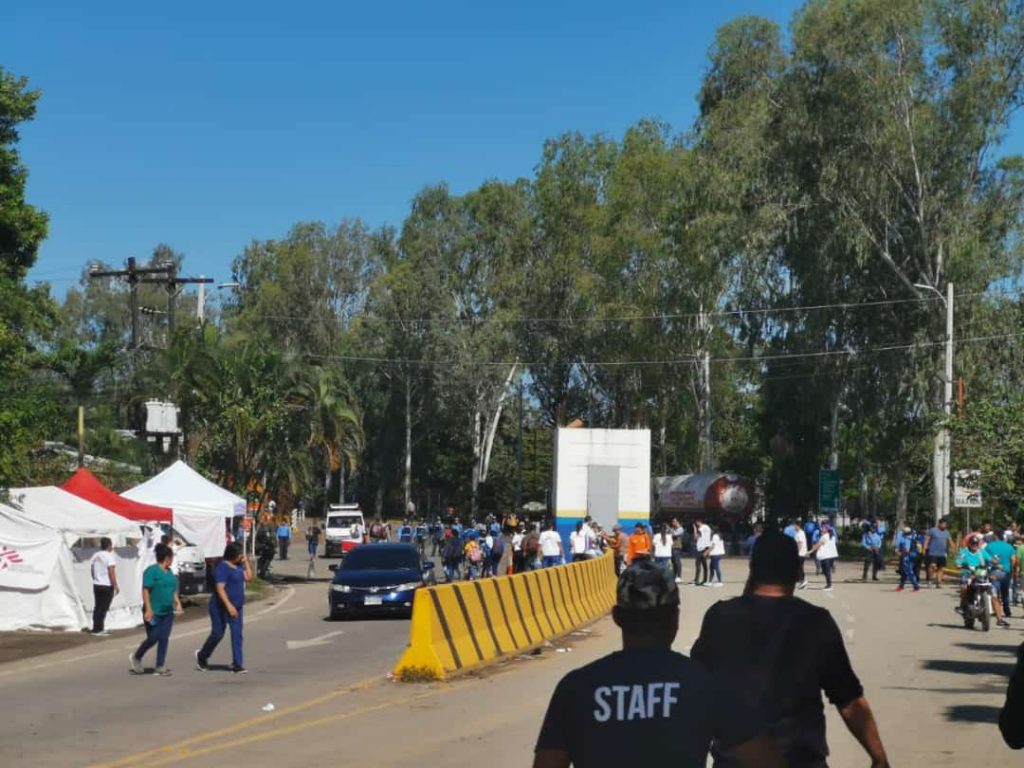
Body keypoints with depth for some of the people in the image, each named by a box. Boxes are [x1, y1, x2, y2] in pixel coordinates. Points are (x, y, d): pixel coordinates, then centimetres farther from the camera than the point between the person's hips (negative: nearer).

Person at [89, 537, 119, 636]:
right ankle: (97, 630, -6)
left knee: (97, 607, 12)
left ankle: (99, 628, 16)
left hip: (96, 585, 8)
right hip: (107, 586, -8)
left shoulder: (95, 556, 9)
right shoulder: (109, 556, -14)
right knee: (103, 608, -4)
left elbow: (92, 571, 15)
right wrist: (116, 586, -15)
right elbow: (111, 573, -18)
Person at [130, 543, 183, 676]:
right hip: (154, 613, -7)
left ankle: (160, 667, 5)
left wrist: (178, 604, 9)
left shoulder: (169, 572, 14)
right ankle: (136, 657, 20)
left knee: (164, 639, 3)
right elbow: (145, 590, -16)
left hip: (168, 612, 7)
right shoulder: (152, 571, -11)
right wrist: (148, 609, -21)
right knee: (153, 638, -4)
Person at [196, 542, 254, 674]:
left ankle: (237, 664, -2)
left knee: (237, 634, -1)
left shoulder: (238, 566, 9)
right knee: (217, 633, 3)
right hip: (222, 607, -7)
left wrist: (246, 562, 2)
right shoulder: (222, 567, -18)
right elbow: (220, 588, -24)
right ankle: (202, 656, 26)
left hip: (236, 606, 7)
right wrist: (229, 605, -30)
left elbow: (248, 578, 10)